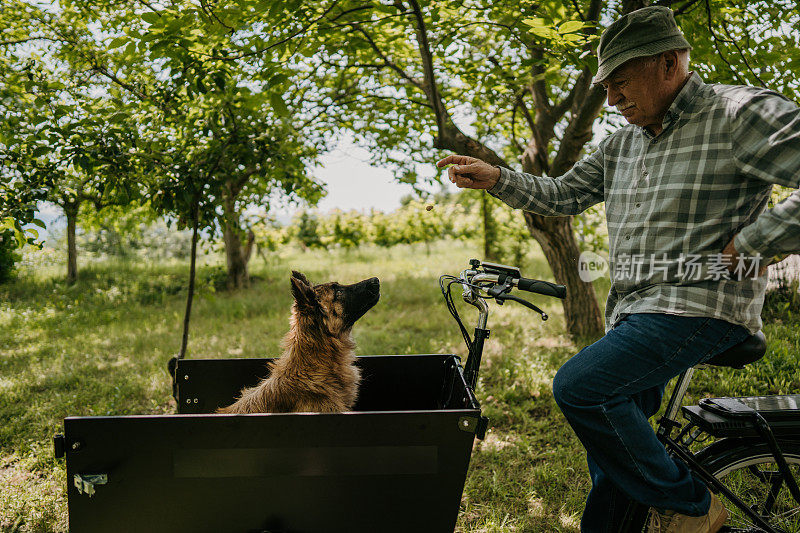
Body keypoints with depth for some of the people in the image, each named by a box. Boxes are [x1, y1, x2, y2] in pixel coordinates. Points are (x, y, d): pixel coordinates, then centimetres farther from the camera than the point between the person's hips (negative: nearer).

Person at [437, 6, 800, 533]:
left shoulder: (742, 113, -9)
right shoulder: (625, 141, 15)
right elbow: (564, 194, 19)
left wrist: (748, 242, -18)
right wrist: (495, 178, 6)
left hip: (701, 306, -8)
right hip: (633, 310, 8)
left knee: (579, 386, -22)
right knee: (612, 445, 12)